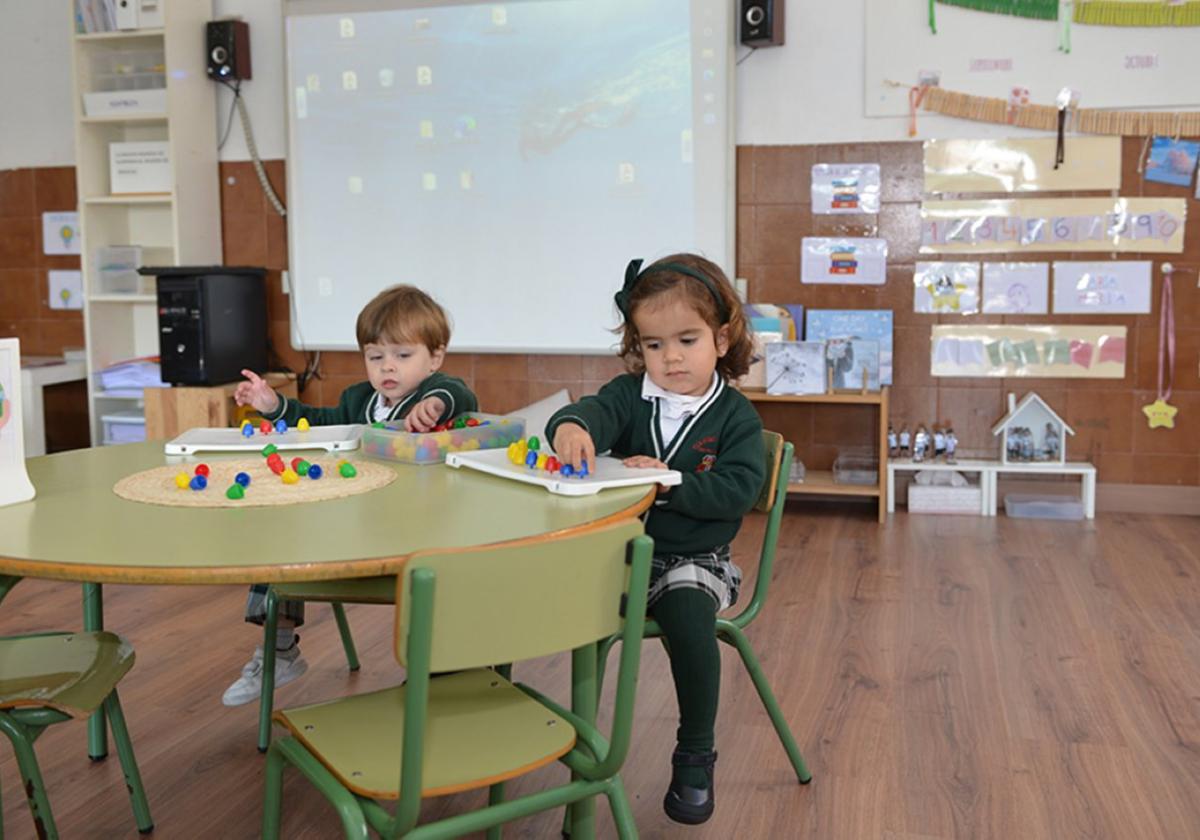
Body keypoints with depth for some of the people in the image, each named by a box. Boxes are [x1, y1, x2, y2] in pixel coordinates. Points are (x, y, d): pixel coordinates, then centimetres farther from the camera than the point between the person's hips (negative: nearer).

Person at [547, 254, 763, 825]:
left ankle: (694, 758, -7)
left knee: (689, 618, -30)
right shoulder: (630, 395, 4)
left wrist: (671, 482, -25)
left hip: (693, 559, -3)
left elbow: (738, 491, -14)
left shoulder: (735, 416, -1)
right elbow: (595, 411, -19)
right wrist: (570, 427, -43)